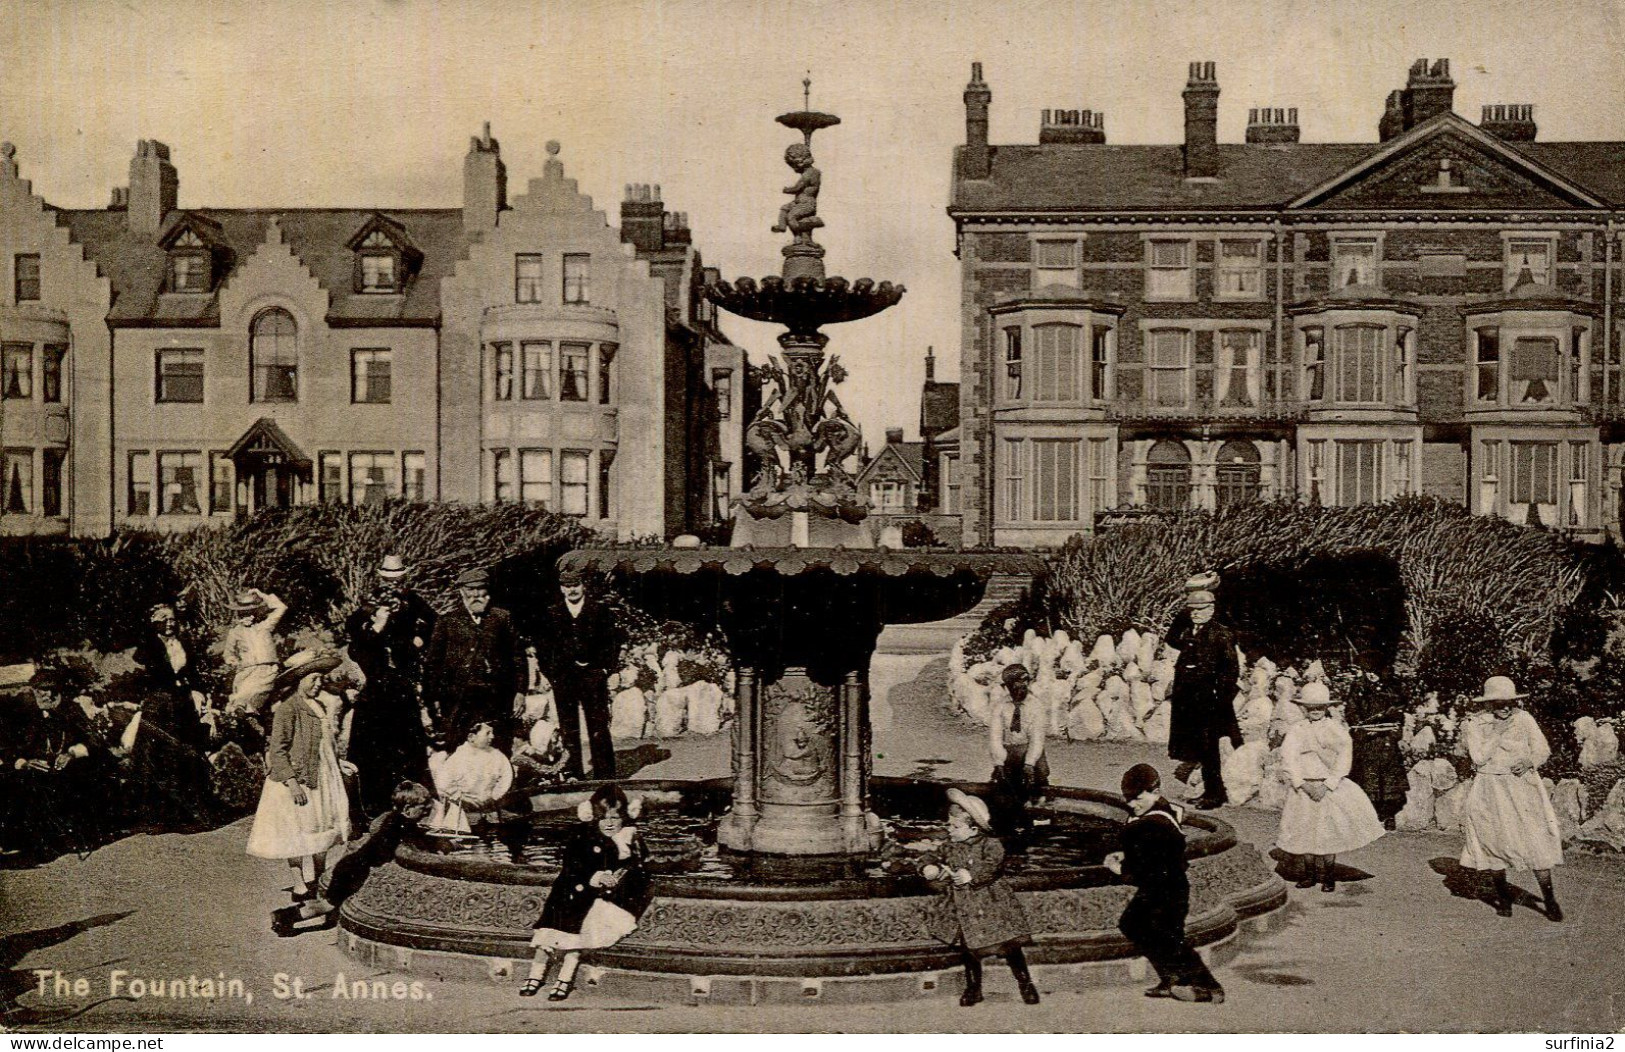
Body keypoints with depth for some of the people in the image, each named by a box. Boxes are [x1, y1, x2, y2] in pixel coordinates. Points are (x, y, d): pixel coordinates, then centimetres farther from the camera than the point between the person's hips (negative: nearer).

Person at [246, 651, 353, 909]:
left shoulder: (321, 706, 13)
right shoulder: (287, 708, -13)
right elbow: (277, 749, -17)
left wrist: (340, 769, 19)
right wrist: (292, 781, -22)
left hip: (322, 779, 8)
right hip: (298, 780, -8)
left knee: (322, 832, 9)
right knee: (299, 834, -3)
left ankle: (315, 885, 18)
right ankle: (300, 887, 4)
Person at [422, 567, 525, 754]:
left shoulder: (502, 618, 11)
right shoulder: (447, 622, 8)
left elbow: (516, 656, 11)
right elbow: (432, 662, 7)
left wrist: (519, 690, 5)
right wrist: (434, 698, 1)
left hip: (496, 702, 1)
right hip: (458, 702, -1)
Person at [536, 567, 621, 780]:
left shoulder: (599, 609, 4)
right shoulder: (552, 614, 8)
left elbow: (613, 641, 6)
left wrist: (605, 668, -1)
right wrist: (550, 672, 4)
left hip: (593, 676, -2)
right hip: (562, 680, 2)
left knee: (599, 729, -3)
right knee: (568, 731, 4)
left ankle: (605, 776, 1)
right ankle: (573, 776, 10)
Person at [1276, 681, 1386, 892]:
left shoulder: (1336, 728, -1)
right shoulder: (1296, 730, 3)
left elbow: (1344, 759, -8)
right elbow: (1288, 759, -5)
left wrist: (1327, 785, -15)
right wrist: (1304, 785, -15)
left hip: (1332, 787, -2)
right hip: (1304, 788, 2)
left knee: (1329, 833, -1)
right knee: (1304, 832, 3)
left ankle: (1329, 878, 10)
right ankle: (1307, 874, 17)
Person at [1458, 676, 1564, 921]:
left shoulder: (1524, 719, 1)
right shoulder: (1474, 724, -3)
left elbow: (1542, 749, 3)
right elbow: (1479, 757, -12)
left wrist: (1529, 762, -16)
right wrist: (1498, 732, -16)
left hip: (1522, 786, 0)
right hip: (1490, 790, 0)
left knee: (1536, 839, -7)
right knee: (1496, 841, 3)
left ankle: (1549, 898, 2)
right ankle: (1503, 894, 21)